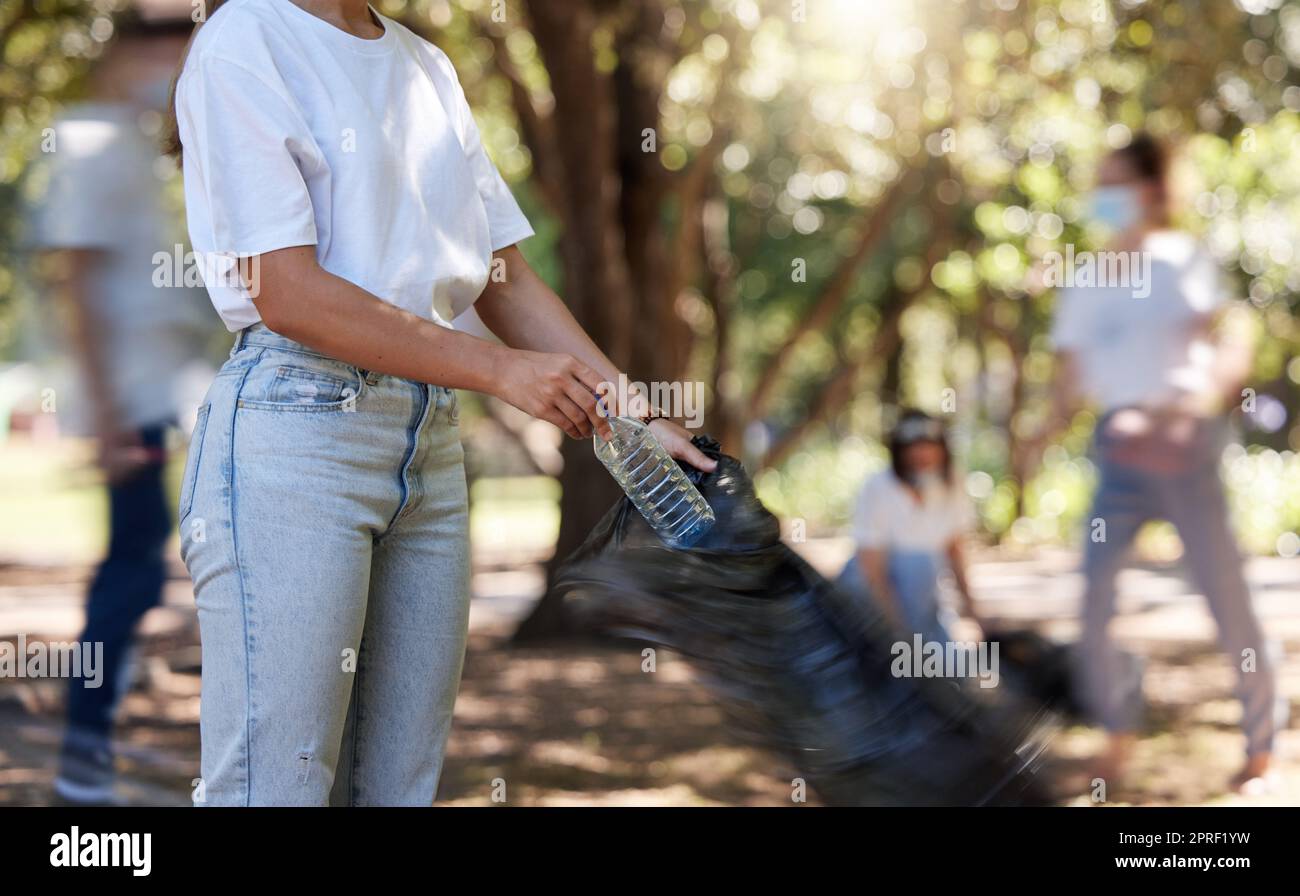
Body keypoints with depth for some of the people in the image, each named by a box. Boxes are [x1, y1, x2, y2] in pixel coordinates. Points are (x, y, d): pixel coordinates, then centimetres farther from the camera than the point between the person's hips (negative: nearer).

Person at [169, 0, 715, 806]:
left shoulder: (428, 68, 19)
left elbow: (506, 282, 16)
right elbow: (287, 293, -13)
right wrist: (500, 370, -14)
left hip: (432, 439, 7)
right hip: (295, 428, -7)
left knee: (401, 782, 6)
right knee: (277, 782, -9)